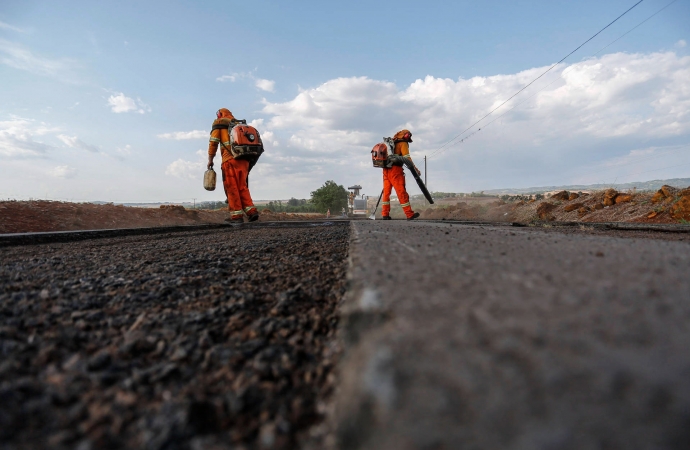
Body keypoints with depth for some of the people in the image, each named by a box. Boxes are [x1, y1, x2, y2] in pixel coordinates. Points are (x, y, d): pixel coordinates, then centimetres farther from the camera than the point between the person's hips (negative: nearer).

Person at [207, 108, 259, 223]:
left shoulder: (219, 123, 12)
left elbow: (213, 142, 1)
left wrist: (210, 160, 5)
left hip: (230, 160, -5)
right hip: (244, 160, 5)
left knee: (231, 188, -1)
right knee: (242, 187, 11)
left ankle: (236, 215, -4)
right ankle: (251, 211, 0)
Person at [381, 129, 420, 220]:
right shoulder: (403, 144, 0)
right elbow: (407, 158, -11)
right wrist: (415, 168, -10)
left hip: (386, 169, 7)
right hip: (395, 169, -7)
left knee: (386, 192, 7)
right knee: (402, 192, -6)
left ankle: (385, 214, 6)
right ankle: (410, 214, -2)